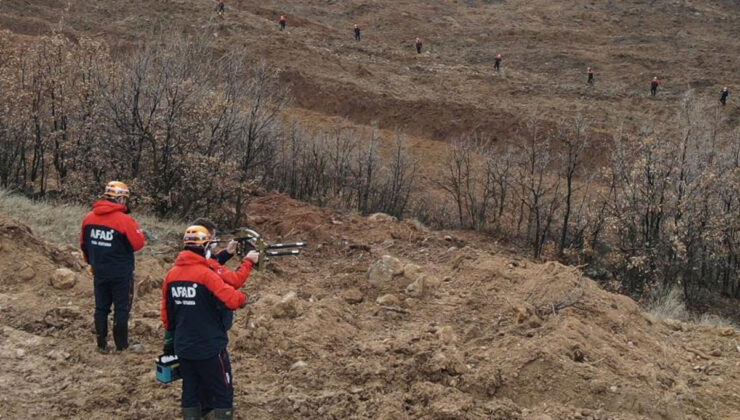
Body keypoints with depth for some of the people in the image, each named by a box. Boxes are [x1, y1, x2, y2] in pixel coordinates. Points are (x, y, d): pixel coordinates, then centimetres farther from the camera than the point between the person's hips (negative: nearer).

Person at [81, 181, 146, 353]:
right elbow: (138, 243, -14)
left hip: (99, 273, 5)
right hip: (121, 274, -5)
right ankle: (121, 345, 10)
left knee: (101, 308, 14)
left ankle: (102, 344, 18)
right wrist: (139, 232, 6)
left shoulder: (89, 218, -1)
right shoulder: (124, 220, -19)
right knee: (122, 309, 6)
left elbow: (84, 243, 10)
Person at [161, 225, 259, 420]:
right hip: (209, 347, -6)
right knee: (223, 394, 5)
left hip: (183, 347, 6)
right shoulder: (206, 274, -18)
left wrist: (170, 340, 22)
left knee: (190, 391, 14)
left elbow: (166, 314, 11)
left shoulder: (171, 274, 3)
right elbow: (232, 300, -26)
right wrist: (242, 298, -4)